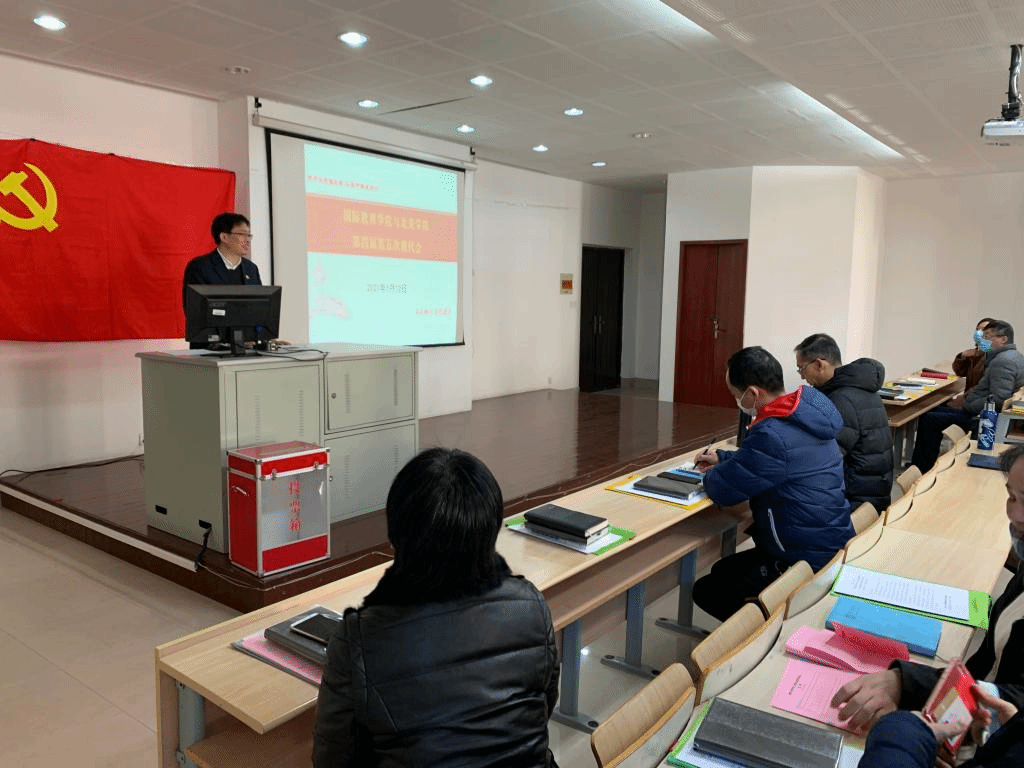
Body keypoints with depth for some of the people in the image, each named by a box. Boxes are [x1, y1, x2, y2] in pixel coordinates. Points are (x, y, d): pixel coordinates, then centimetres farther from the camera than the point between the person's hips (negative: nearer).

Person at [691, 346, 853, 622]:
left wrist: (711, 475, 1)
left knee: (706, 590, 4)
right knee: (721, 571, 23)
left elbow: (722, 490, -21)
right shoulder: (805, 412, 2)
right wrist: (722, 458, 15)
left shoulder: (773, 434, -30)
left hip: (809, 560, -10)